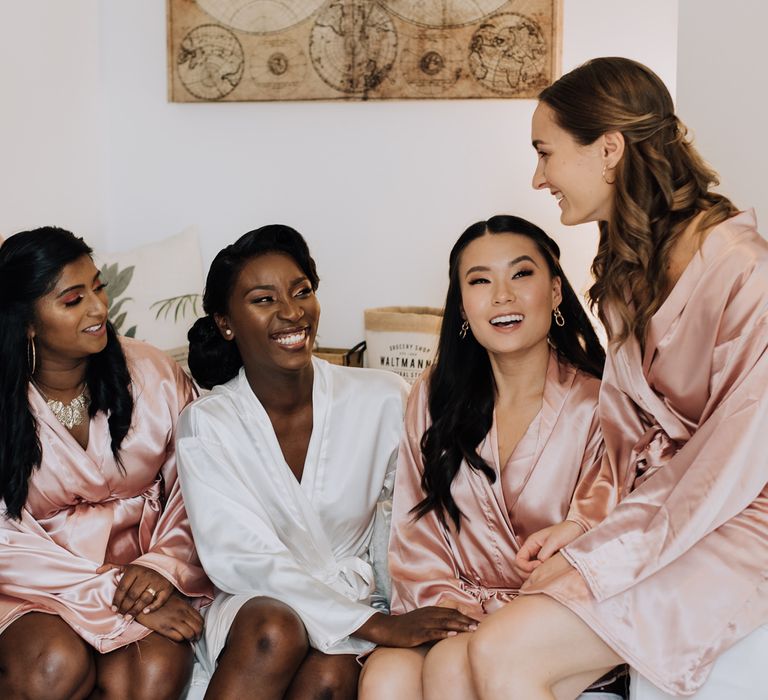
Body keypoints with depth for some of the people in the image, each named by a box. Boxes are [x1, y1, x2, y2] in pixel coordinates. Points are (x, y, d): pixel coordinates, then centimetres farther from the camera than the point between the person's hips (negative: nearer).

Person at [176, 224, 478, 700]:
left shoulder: (384, 399, -4)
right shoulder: (206, 425, -6)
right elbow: (239, 558, -16)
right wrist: (379, 625, -24)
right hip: (251, 602, 0)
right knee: (273, 627, -33)